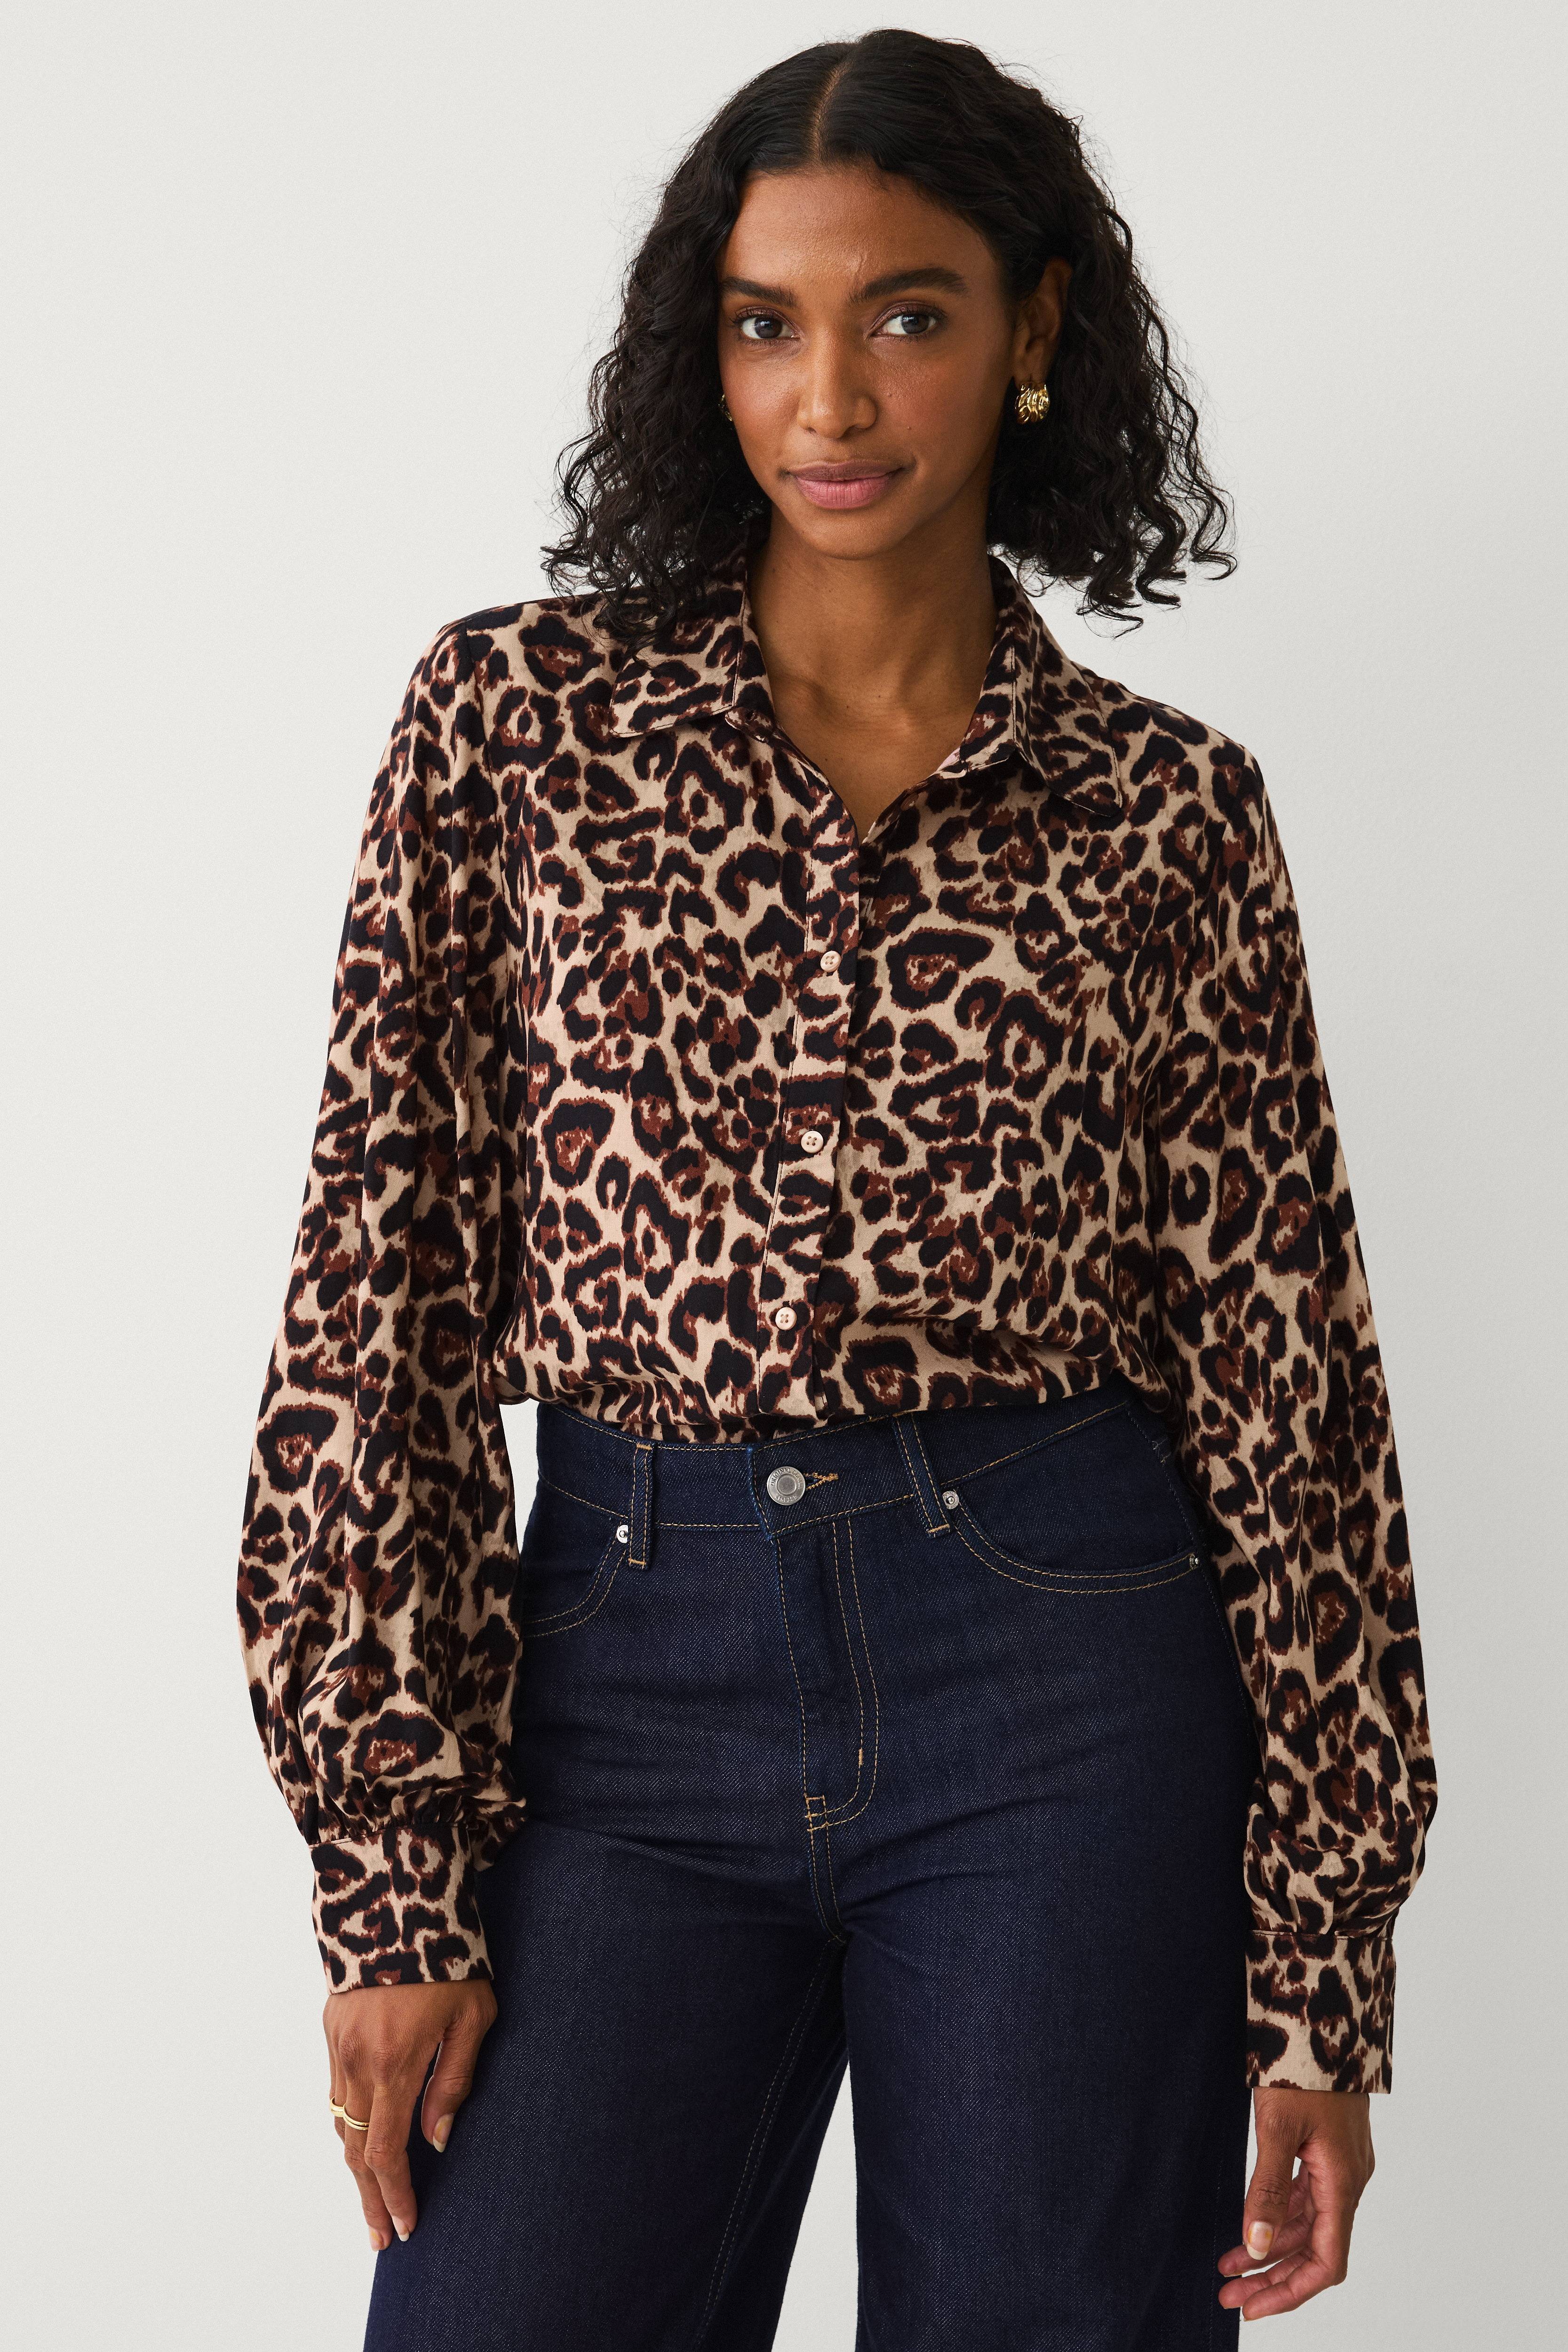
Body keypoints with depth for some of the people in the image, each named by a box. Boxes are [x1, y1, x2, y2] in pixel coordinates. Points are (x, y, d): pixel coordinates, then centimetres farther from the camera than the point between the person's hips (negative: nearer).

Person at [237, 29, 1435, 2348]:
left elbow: (1280, 1378, 4)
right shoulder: (518, 716, 3)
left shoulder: (1172, 812, 4)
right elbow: (381, 1294, 1)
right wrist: (392, 1874, -5)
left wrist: (1323, 1974, 1)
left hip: (1062, 1698, 0)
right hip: (630, 1688, 0)